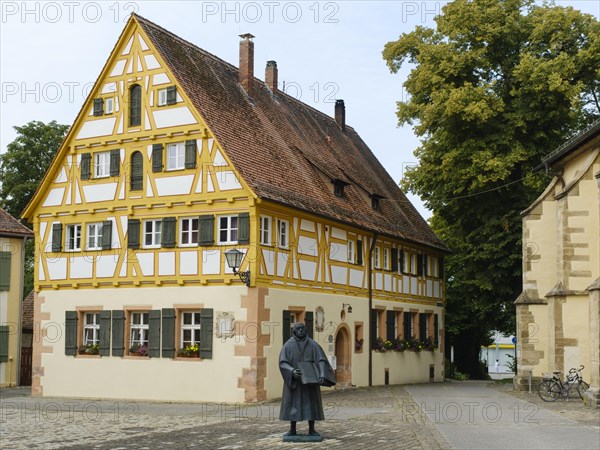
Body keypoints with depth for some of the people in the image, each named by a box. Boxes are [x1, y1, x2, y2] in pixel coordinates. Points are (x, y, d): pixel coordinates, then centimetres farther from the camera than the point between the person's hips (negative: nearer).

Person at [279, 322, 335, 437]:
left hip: (310, 379, 1)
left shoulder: (313, 345, -2)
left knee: (311, 403, 1)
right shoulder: (287, 346, -3)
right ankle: (292, 430, 11)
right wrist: (292, 371, -30)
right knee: (293, 403, 2)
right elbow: (282, 363, -11)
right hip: (294, 380, 0)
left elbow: (322, 361, -9)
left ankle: (311, 430, 9)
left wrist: (322, 375, -26)